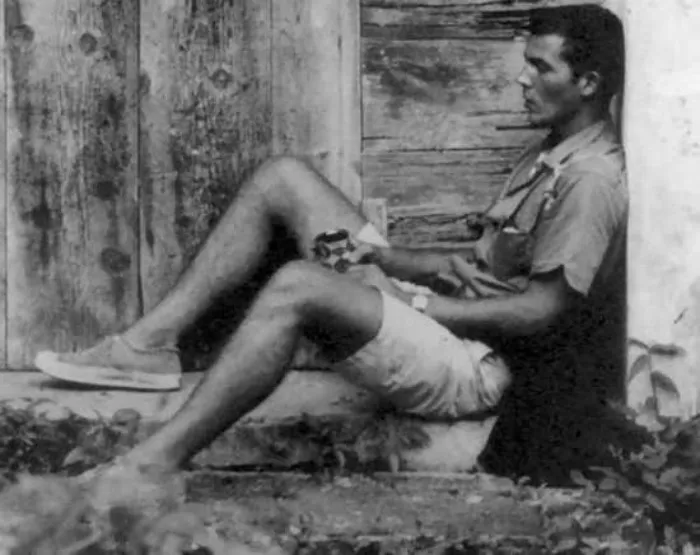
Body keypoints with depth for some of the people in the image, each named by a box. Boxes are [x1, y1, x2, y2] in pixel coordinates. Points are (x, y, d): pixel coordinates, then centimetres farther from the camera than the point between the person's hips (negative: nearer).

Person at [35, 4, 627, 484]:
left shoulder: (591, 179, -16)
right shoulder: (551, 154, 16)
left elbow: (542, 312, -21)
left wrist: (425, 305, -14)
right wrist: (384, 257, 4)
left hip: (476, 365, -11)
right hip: (443, 313, 11)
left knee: (296, 286, -35)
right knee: (283, 177, 4)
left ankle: (155, 461, -34)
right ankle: (150, 344, -2)